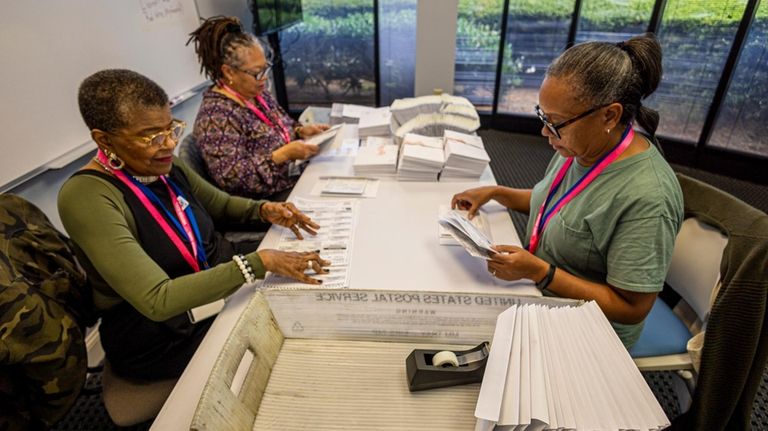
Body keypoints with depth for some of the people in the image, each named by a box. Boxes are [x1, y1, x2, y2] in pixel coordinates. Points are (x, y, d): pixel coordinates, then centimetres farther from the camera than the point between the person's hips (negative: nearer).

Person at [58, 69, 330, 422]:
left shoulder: (164, 165, -5)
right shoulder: (86, 197, -25)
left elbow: (220, 203, 14)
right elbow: (158, 301, -33)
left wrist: (265, 209, -8)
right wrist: (259, 261, -38)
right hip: (158, 332, -6)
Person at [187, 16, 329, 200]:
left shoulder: (257, 93, 5)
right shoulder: (216, 115, -20)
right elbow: (230, 177, -24)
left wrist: (300, 131, -3)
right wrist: (285, 154, -27)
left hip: (294, 179, 8)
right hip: (263, 201, -8)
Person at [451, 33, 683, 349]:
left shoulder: (647, 198, -29)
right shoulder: (582, 145, -5)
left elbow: (632, 308, -23)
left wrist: (538, 272, -30)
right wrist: (495, 192, 0)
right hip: (534, 289, 7)